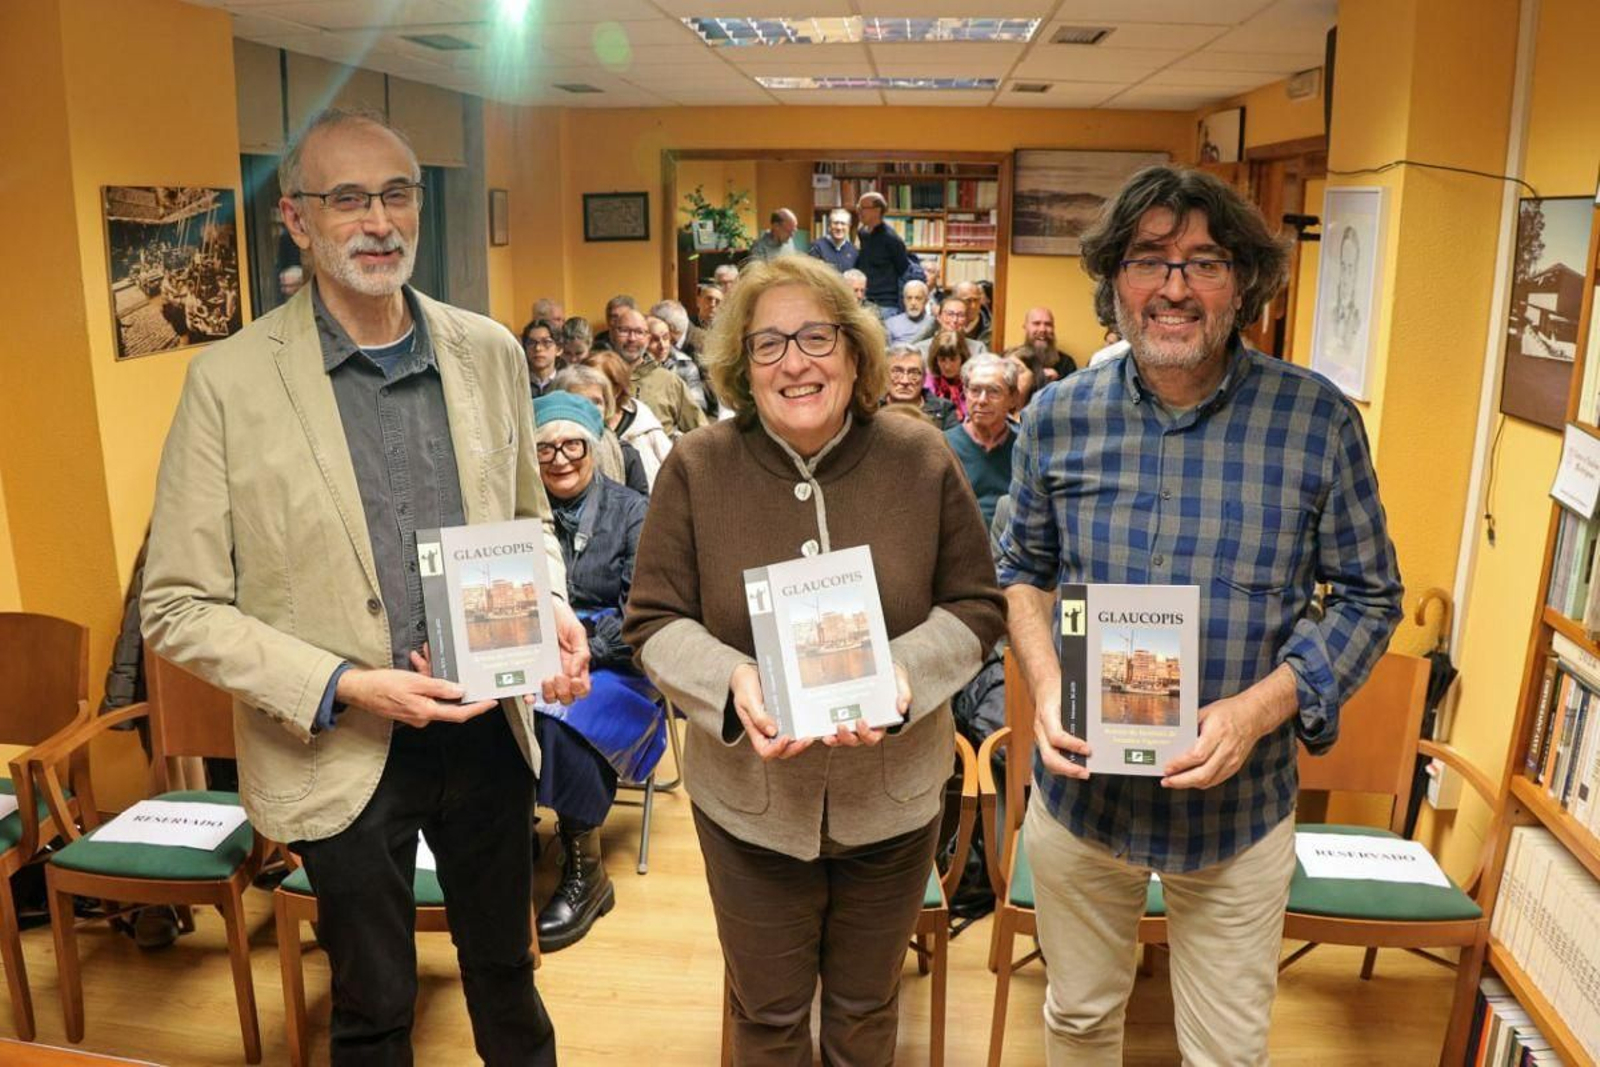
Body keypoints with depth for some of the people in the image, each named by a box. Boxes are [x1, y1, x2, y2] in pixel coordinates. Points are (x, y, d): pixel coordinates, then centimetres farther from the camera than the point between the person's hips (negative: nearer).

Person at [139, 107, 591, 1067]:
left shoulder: (491, 353, -1)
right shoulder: (230, 380, -12)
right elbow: (179, 608, -9)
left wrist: (552, 613, -7)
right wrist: (342, 687, -19)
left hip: (487, 728, 3)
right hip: (340, 752, -3)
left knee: (507, 975, 23)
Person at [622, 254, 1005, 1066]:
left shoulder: (922, 459, -8)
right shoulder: (697, 468, -10)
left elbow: (975, 605, -2)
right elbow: (654, 620, -6)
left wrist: (906, 671, -22)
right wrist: (730, 681, -26)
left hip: (892, 795, 1)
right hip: (749, 799, 0)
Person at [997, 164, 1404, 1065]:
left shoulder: (1319, 419, -12)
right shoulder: (1059, 417, -6)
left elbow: (1367, 597, -5)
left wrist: (1257, 709, -19)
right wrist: (1047, 685, -11)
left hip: (1239, 806, -1)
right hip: (1082, 786, 2)